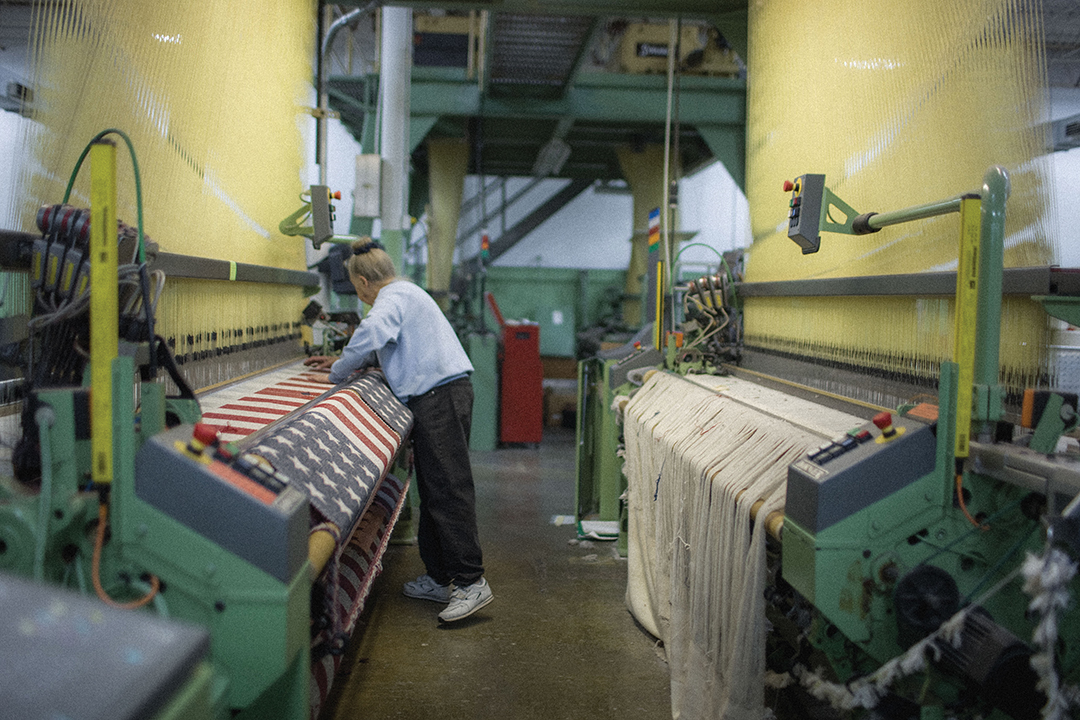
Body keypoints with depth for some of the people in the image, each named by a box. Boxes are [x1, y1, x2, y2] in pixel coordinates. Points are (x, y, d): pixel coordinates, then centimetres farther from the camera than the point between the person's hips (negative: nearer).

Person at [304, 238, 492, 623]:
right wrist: (341, 361, 38)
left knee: (449, 490, -11)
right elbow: (388, 347, 41)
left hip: (440, 397, -10)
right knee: (433, 490, 13)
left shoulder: (394, 297, -6)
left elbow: (371, 334, -26)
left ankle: (471, 582, -9)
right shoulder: (406, 293, 26)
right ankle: (439, 578, 20)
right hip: (436, 399, 10)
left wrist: (338, 373, -11)